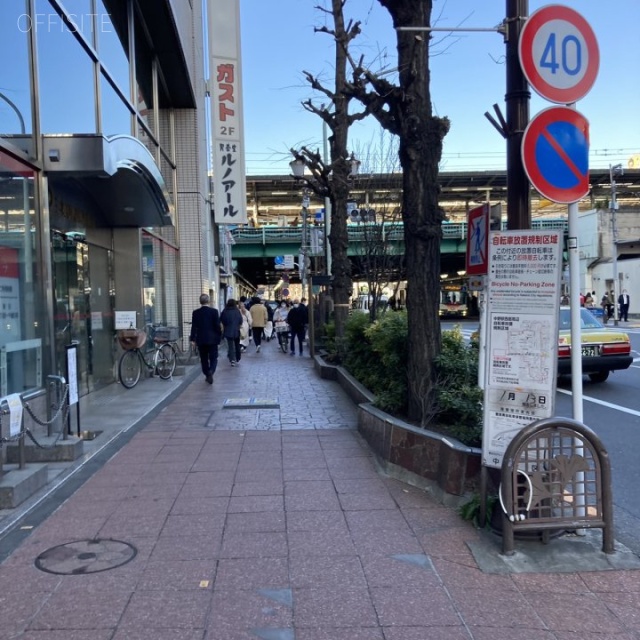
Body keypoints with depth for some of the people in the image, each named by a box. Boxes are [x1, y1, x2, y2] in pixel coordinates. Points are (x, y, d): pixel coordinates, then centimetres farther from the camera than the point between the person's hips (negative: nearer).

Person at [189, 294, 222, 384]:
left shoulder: (195, 312, -3)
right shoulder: (214, 311, -8)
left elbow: (194, 327, -2)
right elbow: (217, 325, -7)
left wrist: (192, 338, 6)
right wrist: (219, 336, 5)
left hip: (201, 339, 2)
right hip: (212, 339, -2)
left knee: (204, 359, 13)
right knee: (213, 358, 6)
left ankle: (207, 375, 19)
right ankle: (211, 371, -18)